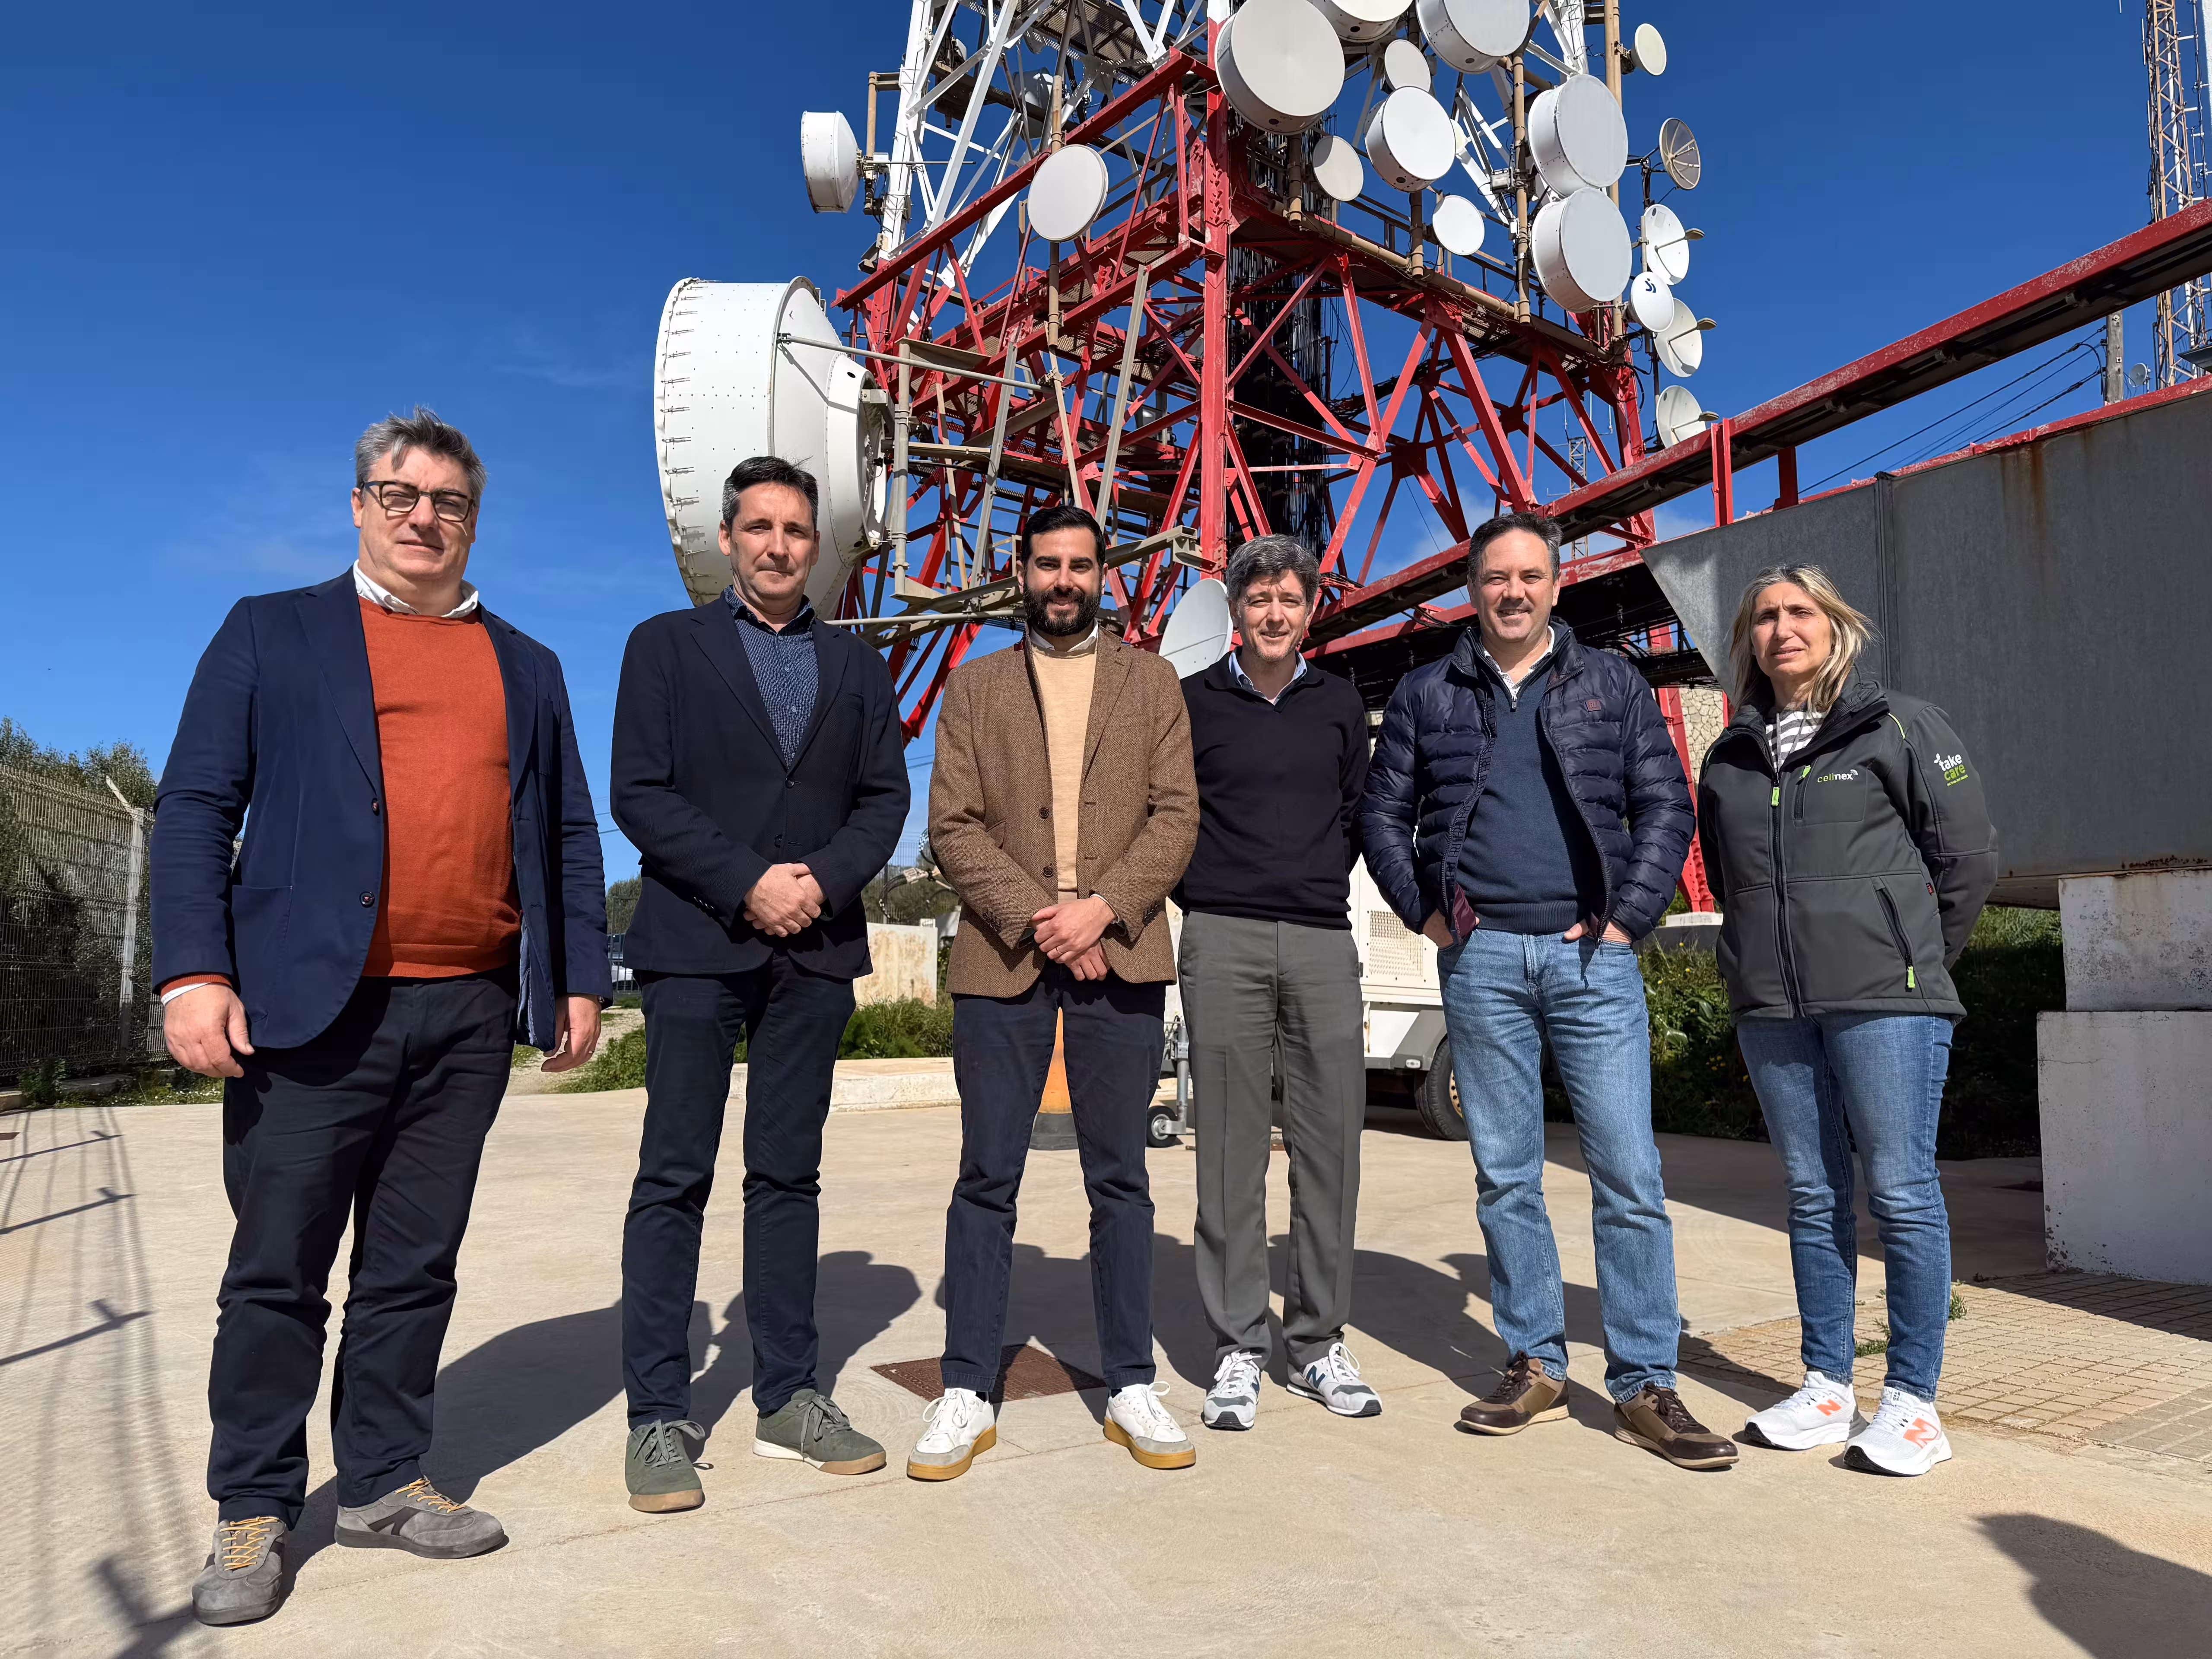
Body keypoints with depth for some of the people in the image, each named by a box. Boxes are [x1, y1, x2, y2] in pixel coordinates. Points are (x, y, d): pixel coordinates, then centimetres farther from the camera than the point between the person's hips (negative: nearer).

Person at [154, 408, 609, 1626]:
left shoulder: (526, 668, 17)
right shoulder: (272, 632, 9)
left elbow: (570, 836, 15)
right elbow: (194, 808, 1)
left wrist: (581, 977, 7)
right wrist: (193, 972, -10)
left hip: (470, 1014, 3)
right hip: (312, 1001, -2)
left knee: (414, 1267, 10)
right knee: (279, 1268, 5)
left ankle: (382, 1483, 24)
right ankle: (253, 1513, 21)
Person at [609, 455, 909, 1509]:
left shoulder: (855, 665, 15)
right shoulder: (667, 645, 7)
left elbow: (885, 796, 8)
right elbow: (638, 795, -3)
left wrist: (824, 878, -11)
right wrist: (747, 884, -13)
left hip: (814, 949, 3)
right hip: (696, 945, -2)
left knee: (788, 1174, 8)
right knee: (675, 1178, -1)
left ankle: (790, 1400, 16)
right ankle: (658, 1417, 8)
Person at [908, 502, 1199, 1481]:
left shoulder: (1151, 682, 13)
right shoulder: (974, 686, 12)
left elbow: (1176, 816, 3)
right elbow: (953, 827, 2)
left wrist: (1102, 908, -12)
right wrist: (1033, 919, -11)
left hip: (1120, 957, 0)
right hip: (1003, 956, 0)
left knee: (1120, 1179, 7)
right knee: (987, 1180, 3)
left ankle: (1131, 1387, 18)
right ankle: (966, 1393, 14)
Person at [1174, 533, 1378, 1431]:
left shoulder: (1340, 702, 14)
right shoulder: (1193, 701, 6)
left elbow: (1359, 811, 19)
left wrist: (1322, 880, 8)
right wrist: (1197, 897, 3)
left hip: (1323, 942, 3)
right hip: (1223, 943, -2)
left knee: (1330, 1145, 3)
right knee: (1231, 1150, 0)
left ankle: (1320, 1343, 16)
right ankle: (1238, 1350, 10)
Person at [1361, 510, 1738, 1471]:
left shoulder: (1612, 686, 11)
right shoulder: (1426, 696, 11)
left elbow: (1666, 807, 7)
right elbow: (1384, 813, 13)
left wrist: (1628, 918, -4)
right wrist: (1425, 912, 2)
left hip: (1591, 955, -1)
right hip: (1481, 959, 1)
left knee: (1629, 1174, -3)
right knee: (1505, 1175, 7)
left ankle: (1644, 1387, 9)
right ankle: (1535, 1367, 20)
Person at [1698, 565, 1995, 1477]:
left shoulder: (1901, 726, 1)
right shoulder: (1730, 755, 14)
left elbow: (1969, 856, 1)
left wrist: (1910, 961, 4)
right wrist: (1762, 961, 12)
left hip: (1883, 1001, -4)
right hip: (1772, 1009, 5)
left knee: (1901, 1191, -1)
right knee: (1811, 1196, 10)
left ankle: (1913, 1398, 10)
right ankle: (1826, 1387, 20)